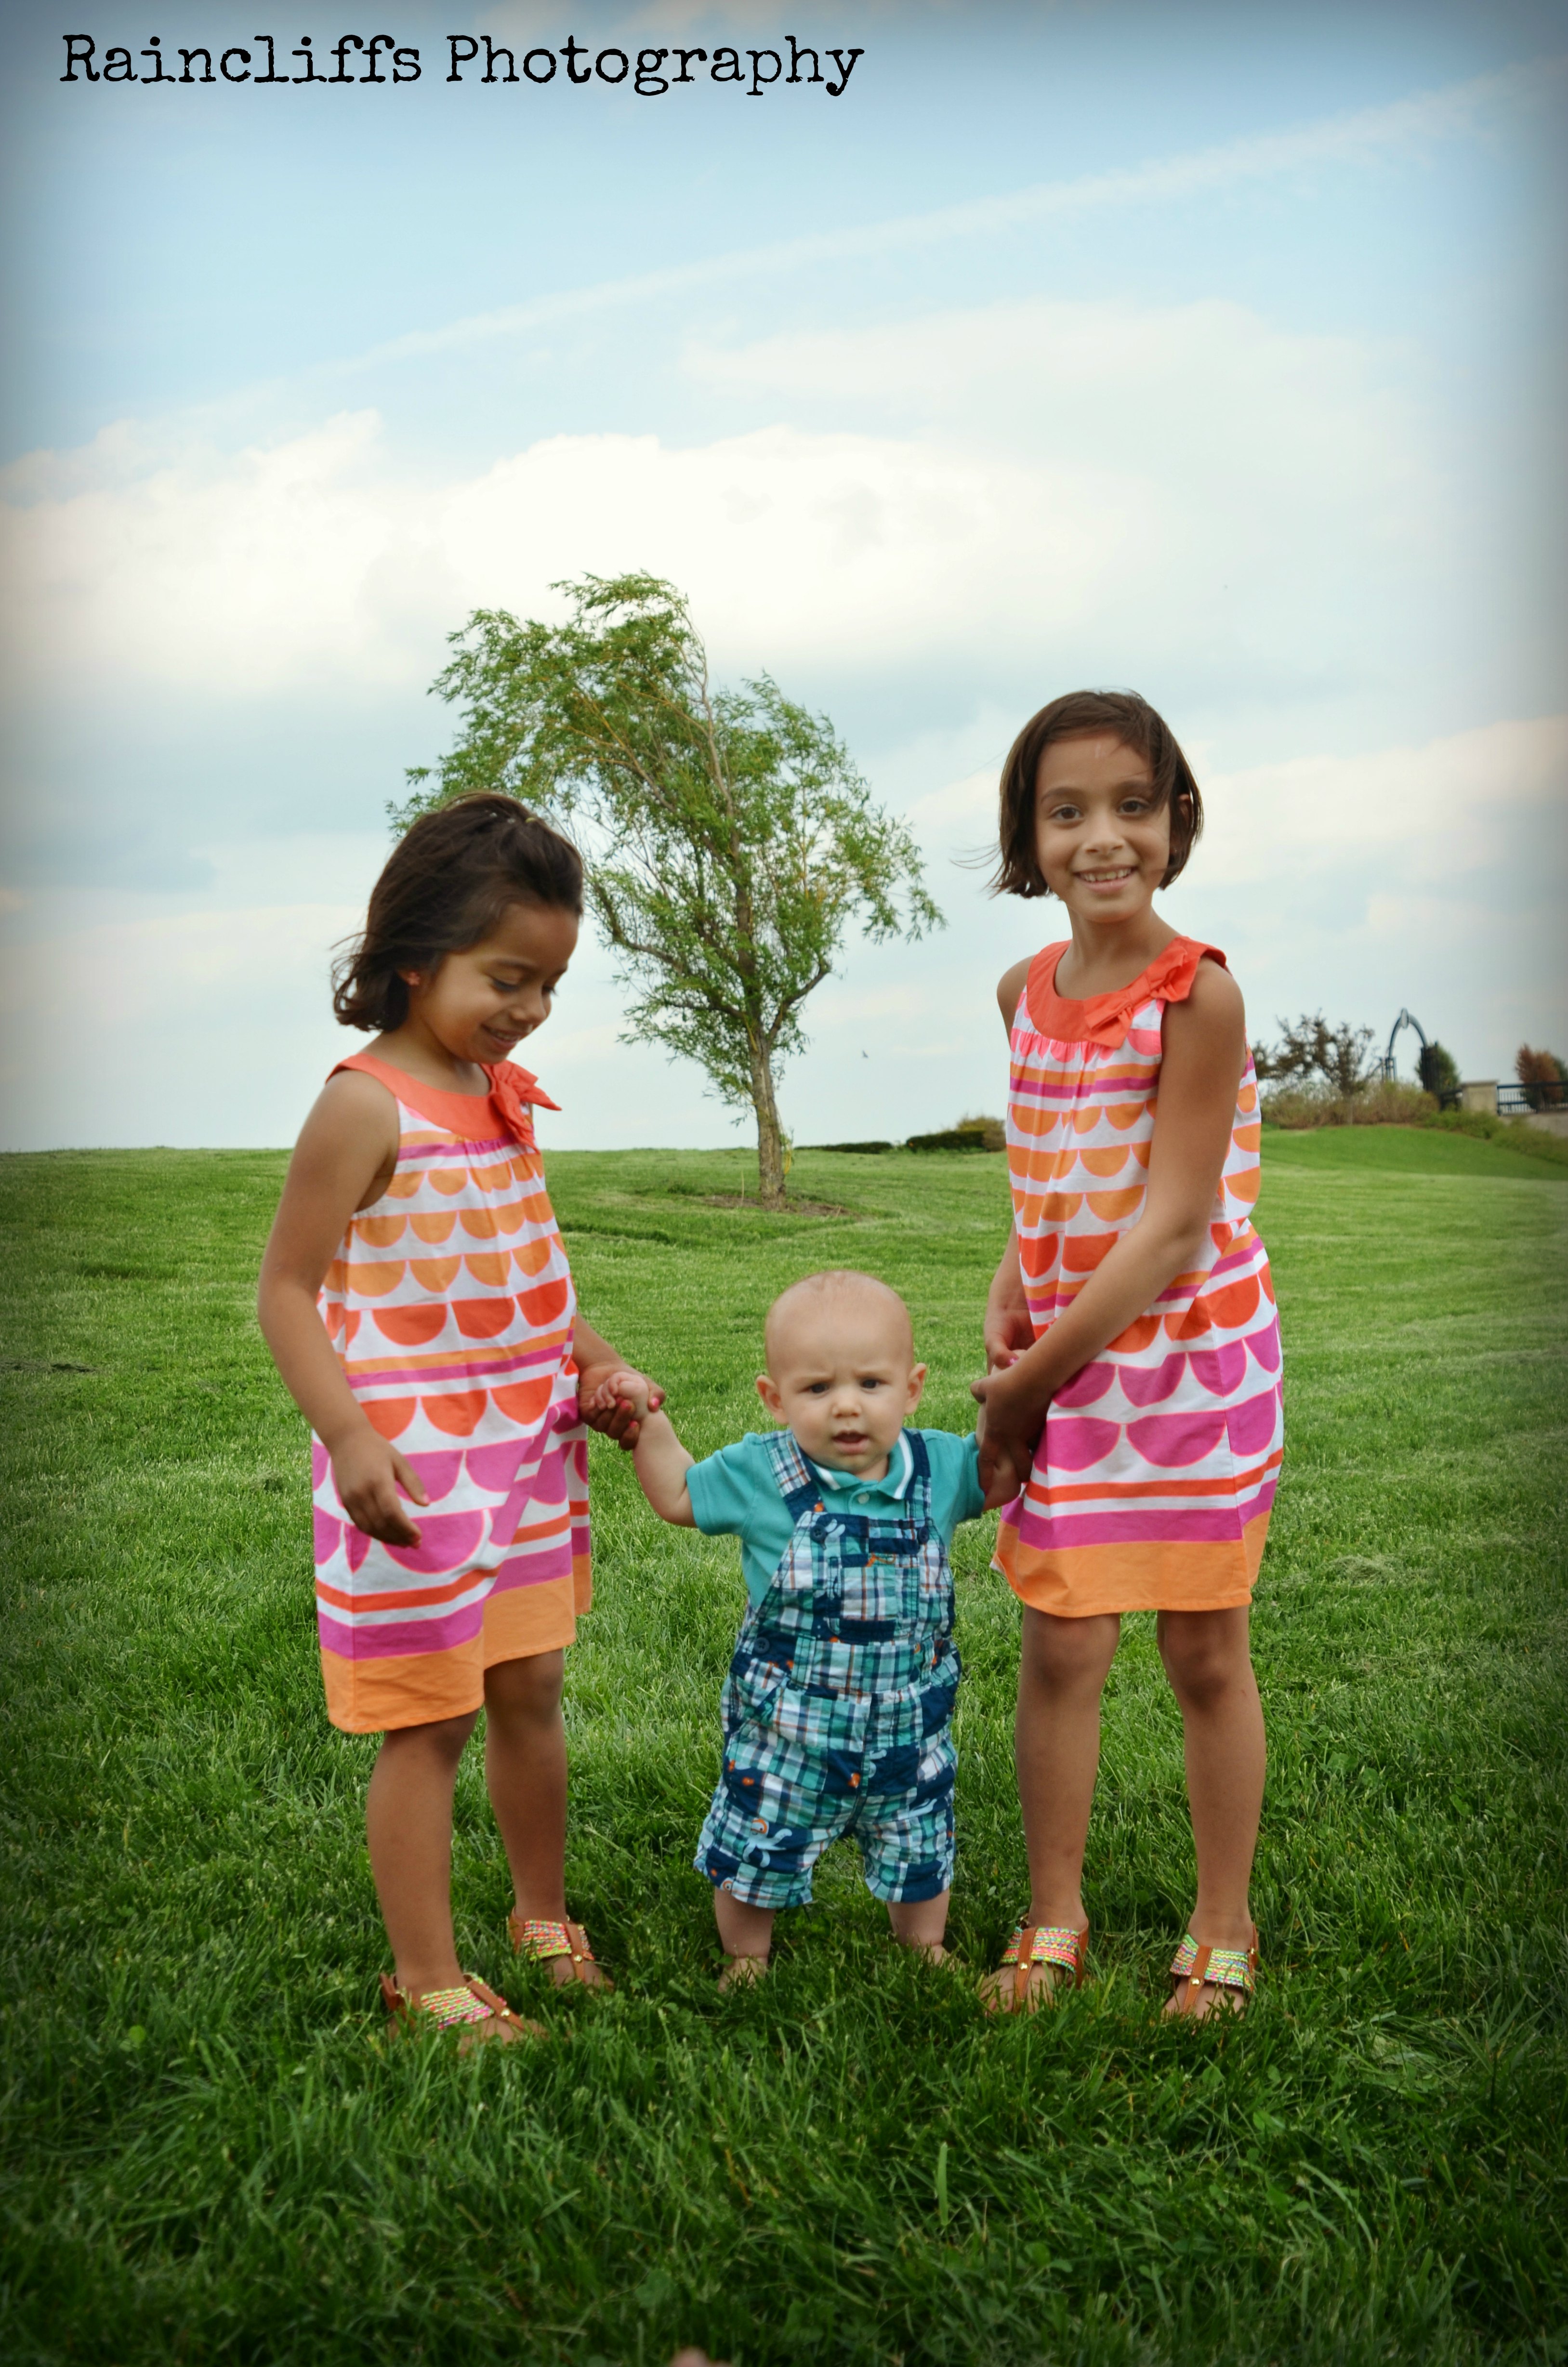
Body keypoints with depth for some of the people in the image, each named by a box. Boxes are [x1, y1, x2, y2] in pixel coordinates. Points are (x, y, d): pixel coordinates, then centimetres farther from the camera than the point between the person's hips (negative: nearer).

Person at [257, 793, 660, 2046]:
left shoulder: (507, 1095, 9)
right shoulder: (368, 1105, -15)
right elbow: (287, 1290, -14)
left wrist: (596, 1360, 7)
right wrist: (350, 1437, -23)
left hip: (531, 1452, 7)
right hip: (415, 1470, -7)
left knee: (531, 1690, 17)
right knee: (430, 1721, 3)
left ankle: (546, 1925, 36)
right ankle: (428, 1985, 18)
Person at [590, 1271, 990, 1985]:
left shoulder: (939, 1466, -9)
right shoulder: (760, 1473, -12)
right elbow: (678, 1496, 4)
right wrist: (648, 1422, -6)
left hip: (908, 1729, 2)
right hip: (786, 1730, -1)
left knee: (919, 1853, 20)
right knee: (755, 1850, 13)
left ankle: (926, 1952, 48)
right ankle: (746, 1960, 41)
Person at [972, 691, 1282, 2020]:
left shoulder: (1198, 994, -16)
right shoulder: (1028, 993, 4)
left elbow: (1169, 1218, -20)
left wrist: (1029, 1383, -18)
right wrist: (1012, 1301, -2)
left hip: (1200, 1355, -5)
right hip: (1070, 1368, 5)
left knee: (1207, 1652, 7)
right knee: (1059, 1646, 7)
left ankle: (1224, 1934, 25)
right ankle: (1054, 1925, 24)